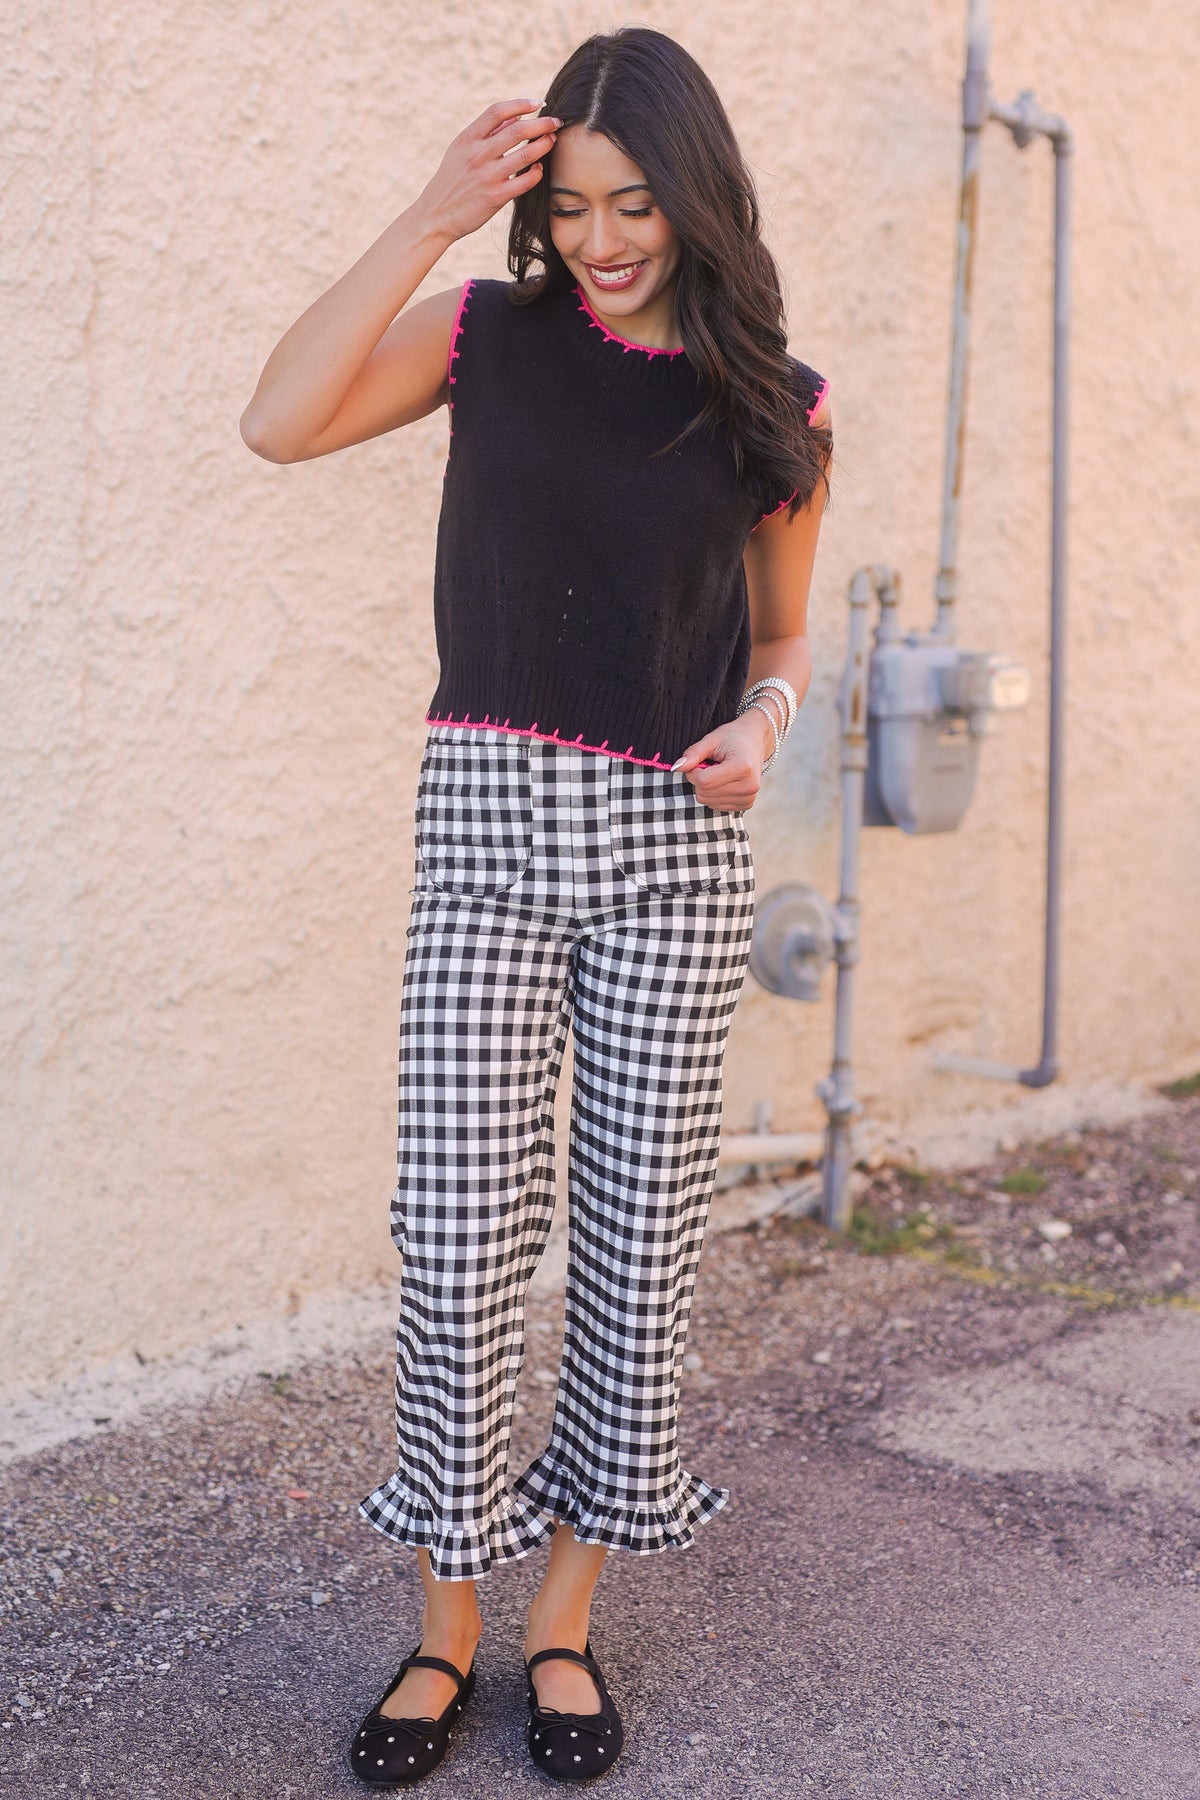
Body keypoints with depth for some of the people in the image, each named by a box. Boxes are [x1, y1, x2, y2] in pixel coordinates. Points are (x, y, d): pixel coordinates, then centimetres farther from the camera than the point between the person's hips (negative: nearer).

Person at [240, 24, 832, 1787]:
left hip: (674, 842, 1)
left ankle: (567, 1622, 23)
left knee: (640, 1223, 5)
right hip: (487, 817, -1)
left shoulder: (775, 406, 5)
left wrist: (761, 721, -8)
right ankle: (447, 1627, 16)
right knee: (460, 1228, -2)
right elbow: (279, 422, -11)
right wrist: (432, 220, -11)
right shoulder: (494, 334, 3)